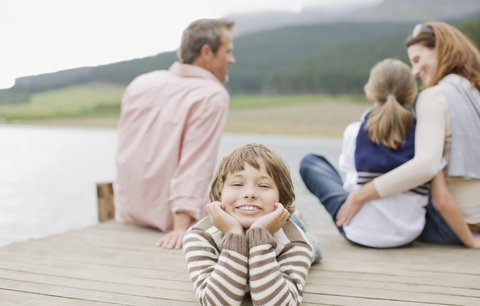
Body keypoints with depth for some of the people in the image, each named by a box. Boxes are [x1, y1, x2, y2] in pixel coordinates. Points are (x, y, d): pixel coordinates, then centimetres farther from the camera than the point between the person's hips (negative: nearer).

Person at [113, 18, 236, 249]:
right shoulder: (212, 95, -15)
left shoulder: (140, 83, 5)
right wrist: (182, 226, -30)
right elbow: (195, 165, -26)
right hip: (171, 220, -7)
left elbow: (125, 155, 13)